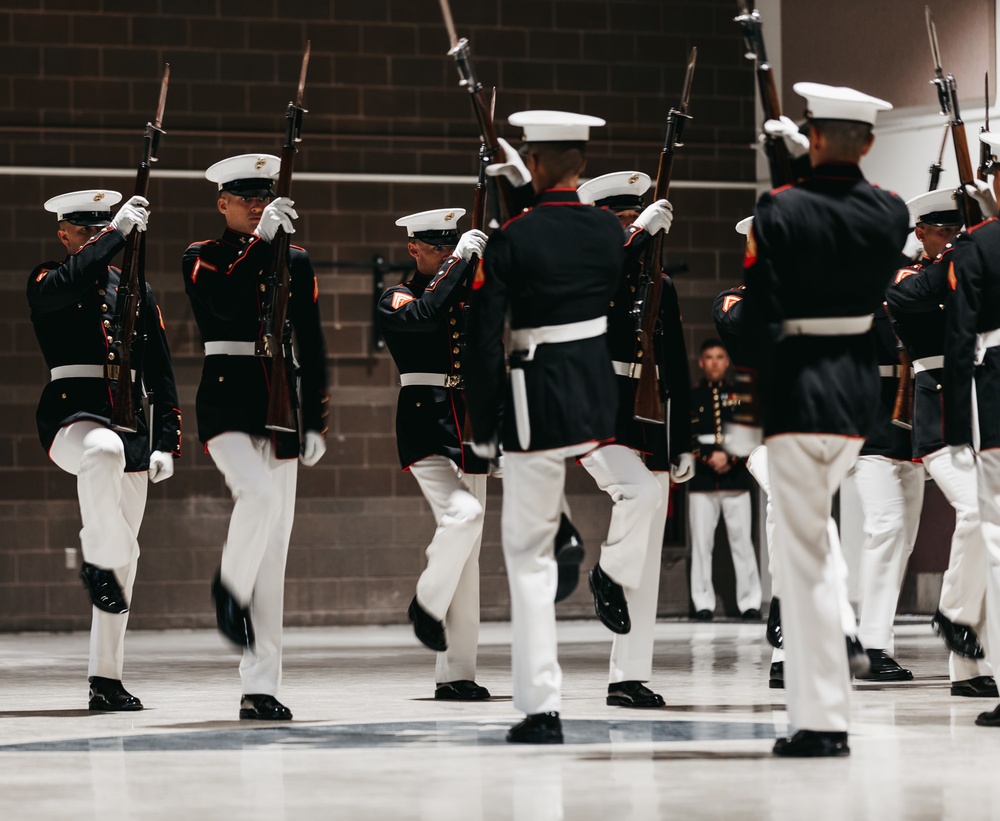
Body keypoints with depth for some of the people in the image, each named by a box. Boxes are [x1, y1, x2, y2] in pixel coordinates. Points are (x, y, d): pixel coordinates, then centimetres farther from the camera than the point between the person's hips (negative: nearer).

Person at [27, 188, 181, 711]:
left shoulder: (135, 289, 16)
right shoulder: (45, 284, 5)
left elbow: (160, 373, 15)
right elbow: (70, 281, -22)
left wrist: (165, 443, 7)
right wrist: (120, 230, -20)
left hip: (130, 420, 5)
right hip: (71, 412, -5)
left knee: (124, 556, 3)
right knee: (104, 451, -42)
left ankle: (106, 679, 9)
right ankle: (100, 562, -22)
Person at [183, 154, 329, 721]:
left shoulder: (296, 263, 12)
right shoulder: (201, 259, 4)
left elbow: (313, 350, 12)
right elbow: (225, 304, -18)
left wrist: (316, 422, 5)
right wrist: (259, 239, -22)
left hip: (281, 408, 3)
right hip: (227, 402, -3)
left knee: (274, 548, 2)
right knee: (259, 492, -32)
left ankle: (262, 688, 5)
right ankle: (232, 589, -2)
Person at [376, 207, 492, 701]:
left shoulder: (468, 296, 16)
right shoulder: (395, 301, 0)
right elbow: (426, 314, -21)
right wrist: (461, 261, -18)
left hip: (469, 430, 6)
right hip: (425, 428, -6)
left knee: (466, 554, 3)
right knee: (463, 513, -28)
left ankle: (457, 674, 6)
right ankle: (427, 603, -2)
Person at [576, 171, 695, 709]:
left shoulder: (661, 288, 16)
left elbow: (676, 372, 17)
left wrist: (683, 443, 12)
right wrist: (647, 233, -23)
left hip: (650, 424, 6)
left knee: (648, 562, 3)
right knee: (641, 491, -34)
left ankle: (630, 676, 6)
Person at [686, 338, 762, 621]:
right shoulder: (691, 398, 7)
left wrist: (730, 457, -10)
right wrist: (709, 457, -13)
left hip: (736, 480, 0)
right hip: (701, 482, 0)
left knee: (742, 541, -2)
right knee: (701, 543, -1)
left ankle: (750, 602, 1)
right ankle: (703, 603, 4)